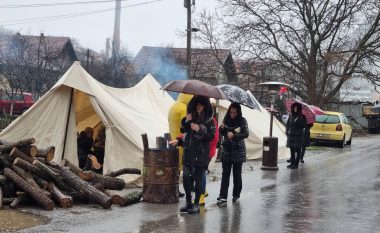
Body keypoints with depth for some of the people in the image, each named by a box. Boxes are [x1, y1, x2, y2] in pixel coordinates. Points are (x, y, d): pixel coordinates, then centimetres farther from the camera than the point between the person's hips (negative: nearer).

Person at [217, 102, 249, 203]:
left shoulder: (242, 121, -6)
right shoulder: (226, 119, 3)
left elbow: (246, 134, -14)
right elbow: (221, 133, 12)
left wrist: (234, 135, -25)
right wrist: (222, 128, -10)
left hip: (238, 150, -2)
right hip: (226, 150, 2)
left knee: (237, 174, 6)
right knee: (225, 173, -1)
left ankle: (236, 195, 18)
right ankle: (223, 195, -3)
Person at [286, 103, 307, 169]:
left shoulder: (302, 116, -4)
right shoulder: (291, 115, 9)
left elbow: (304, 125, -9)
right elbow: (288, 124, 16)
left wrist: (297, 122, -20)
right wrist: (287, 131, 3)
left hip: (298, 135, -5)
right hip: (291, 135, 5)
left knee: (297, 150, -2)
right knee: (292, 149, 10)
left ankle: (296, 164, 0)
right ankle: (292, 163, 18)